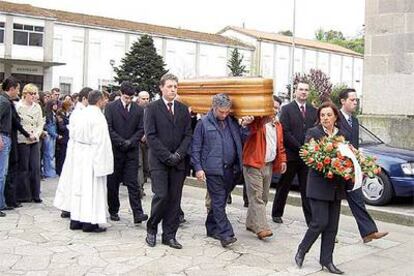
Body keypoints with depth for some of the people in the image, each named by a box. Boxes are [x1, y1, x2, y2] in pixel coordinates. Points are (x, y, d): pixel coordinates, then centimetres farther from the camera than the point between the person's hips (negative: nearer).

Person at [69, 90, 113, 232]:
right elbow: (100, 142, -19)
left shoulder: (82, 114, 6)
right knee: (93, 188, 0)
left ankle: (76, 220, 19)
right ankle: (89, 222, 4)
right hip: (92, 157, -8)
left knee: (79, 187, 12)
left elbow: (74, 137, 11)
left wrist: (77, 154, 18)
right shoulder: (98, 117, -16)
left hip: (80, 155, 8)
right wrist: (101, 163, -16)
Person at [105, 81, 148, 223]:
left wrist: (130, 141, -11)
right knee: (113, 183, 8)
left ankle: (138, 213, -8)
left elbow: (141, 129, 5)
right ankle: (113, 211, 20)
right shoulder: (111, 107, 0)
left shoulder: (139, 109, 7)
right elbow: (108, 128, -5)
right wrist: (121, 142, -13)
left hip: (132, 151, 1)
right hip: (115, 150, -1)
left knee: (133, 183, -4)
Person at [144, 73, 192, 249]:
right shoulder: (153, 108, -1)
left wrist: (178, 154, -7)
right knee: (161, 195, -10)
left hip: (178, 162, 4)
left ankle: (169, 235, 13)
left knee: (175, 199, 3)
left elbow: (187, 135, 8)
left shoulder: (183, 109, 11)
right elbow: (151, 136, -7)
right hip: (158, 161, -4)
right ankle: (151, 229, 11)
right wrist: (167, 156, -12)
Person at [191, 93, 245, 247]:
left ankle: (212, 228, 26)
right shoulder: (204, 123, -3)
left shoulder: (232, 123, 11)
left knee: (220, 201, 13)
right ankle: (225, 234, -4)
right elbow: (195, 148, -3)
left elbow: (241, 141, 15)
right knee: (219, 202, -5)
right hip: (213, 169, -5)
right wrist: (198, 168, -9)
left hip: (229, 169, 5)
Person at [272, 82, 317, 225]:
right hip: (291, 155, -3)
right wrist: (300, 147, -14)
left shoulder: (313, 111, 11)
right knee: (284, 186, 10)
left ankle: (311, 218, 7)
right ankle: (276, 214, 24)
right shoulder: (287, 109, -2)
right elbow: (285, 132, -9)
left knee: (307, 188, 4)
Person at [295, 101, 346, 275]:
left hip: (336, 187, 5)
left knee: (332, 225, 7)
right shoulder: (313, 133, -3)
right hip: (319, 185, -5)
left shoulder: (341, 135, 11)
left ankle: (326, 260, 17)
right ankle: (302, 251, 14)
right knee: (320, 222, -7)